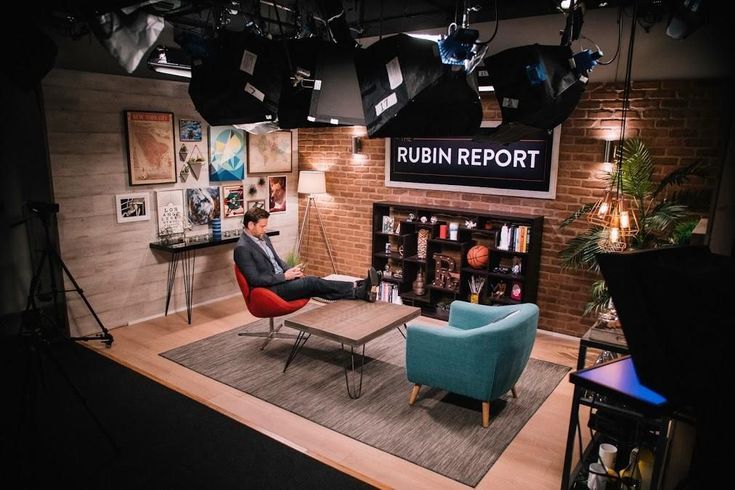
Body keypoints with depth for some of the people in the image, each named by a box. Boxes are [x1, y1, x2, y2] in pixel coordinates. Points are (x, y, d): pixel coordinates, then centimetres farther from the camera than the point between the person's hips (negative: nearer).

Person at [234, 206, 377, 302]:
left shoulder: (263, 238, 12)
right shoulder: (242, 248, -16)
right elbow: (255, 280, -20)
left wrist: (290, 272, 0)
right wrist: (284, 276, -18)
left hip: (282, 280, 8)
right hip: (271, 290, -8)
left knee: (313, 284, -12)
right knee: (312, 282, -21)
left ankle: (360, 293, -23)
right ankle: (358, 289, -21)